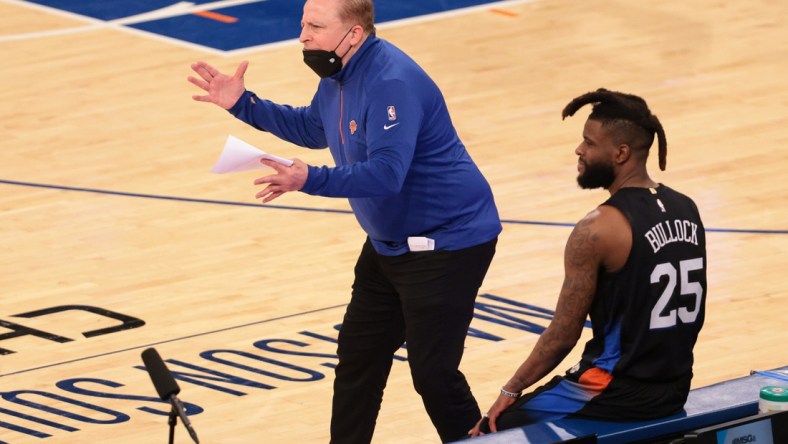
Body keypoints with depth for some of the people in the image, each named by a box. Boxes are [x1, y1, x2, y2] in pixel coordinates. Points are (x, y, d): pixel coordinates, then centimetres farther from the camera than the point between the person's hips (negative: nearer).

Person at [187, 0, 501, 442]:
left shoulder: (391, 83, -28)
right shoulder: (339, 74, 4)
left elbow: (386, 173, -37)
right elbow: (313, 128, 24)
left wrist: (310, 180, -48)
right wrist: (243, 104, 15)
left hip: (447, 242, -10)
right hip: (391, 242, 10)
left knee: (433, 372, -10)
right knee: (358, 357, 15)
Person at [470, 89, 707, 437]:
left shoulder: (598, 230, -18)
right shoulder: (686, 210, 4)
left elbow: (562, 336, -12)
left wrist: (511, 390, 1)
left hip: (617, 394, -8)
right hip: (675, 390, 8)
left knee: (492, 431, 4)